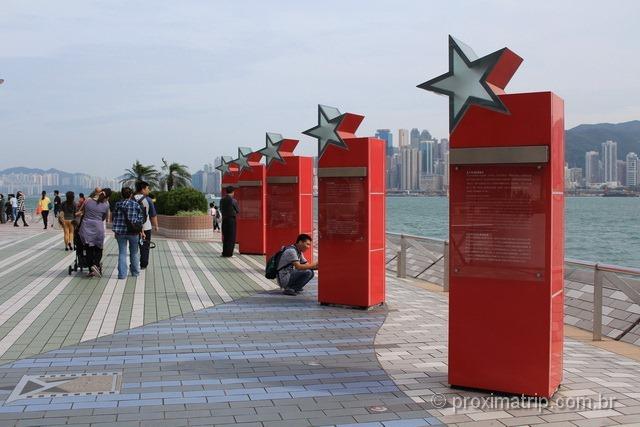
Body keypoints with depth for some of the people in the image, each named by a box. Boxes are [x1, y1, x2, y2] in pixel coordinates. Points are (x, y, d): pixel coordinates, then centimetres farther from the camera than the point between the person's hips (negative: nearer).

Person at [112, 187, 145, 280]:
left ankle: (122, 274, 0)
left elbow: (115, 219, 2)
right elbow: (141, 219, 0)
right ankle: (135, 272, 22)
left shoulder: (118, 204, 0)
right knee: (134, 253, 14)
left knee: (122, 253, 4)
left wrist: (115, 231, 10)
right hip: (133, 232, 0)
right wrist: (142, 231, 9)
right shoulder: (136, 205, -2)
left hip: (120, 231, 0)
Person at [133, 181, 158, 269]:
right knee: (145, 246, 7)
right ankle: (143, 264, 8)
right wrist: (155, 225, 7)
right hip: (146, 227, -3)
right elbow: (153, 215, -5)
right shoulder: (148, 200, -8)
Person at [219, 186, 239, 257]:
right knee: (231, 237, 0)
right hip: (231, 219, -6)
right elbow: (238, 210, -1)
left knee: (225, 236, 12)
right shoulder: (233, 200, -11)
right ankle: (229, 253, -2)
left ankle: (225, 252, 14)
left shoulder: (222, 200, 6)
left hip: (224, 219, 6)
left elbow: (221, 210, 13)